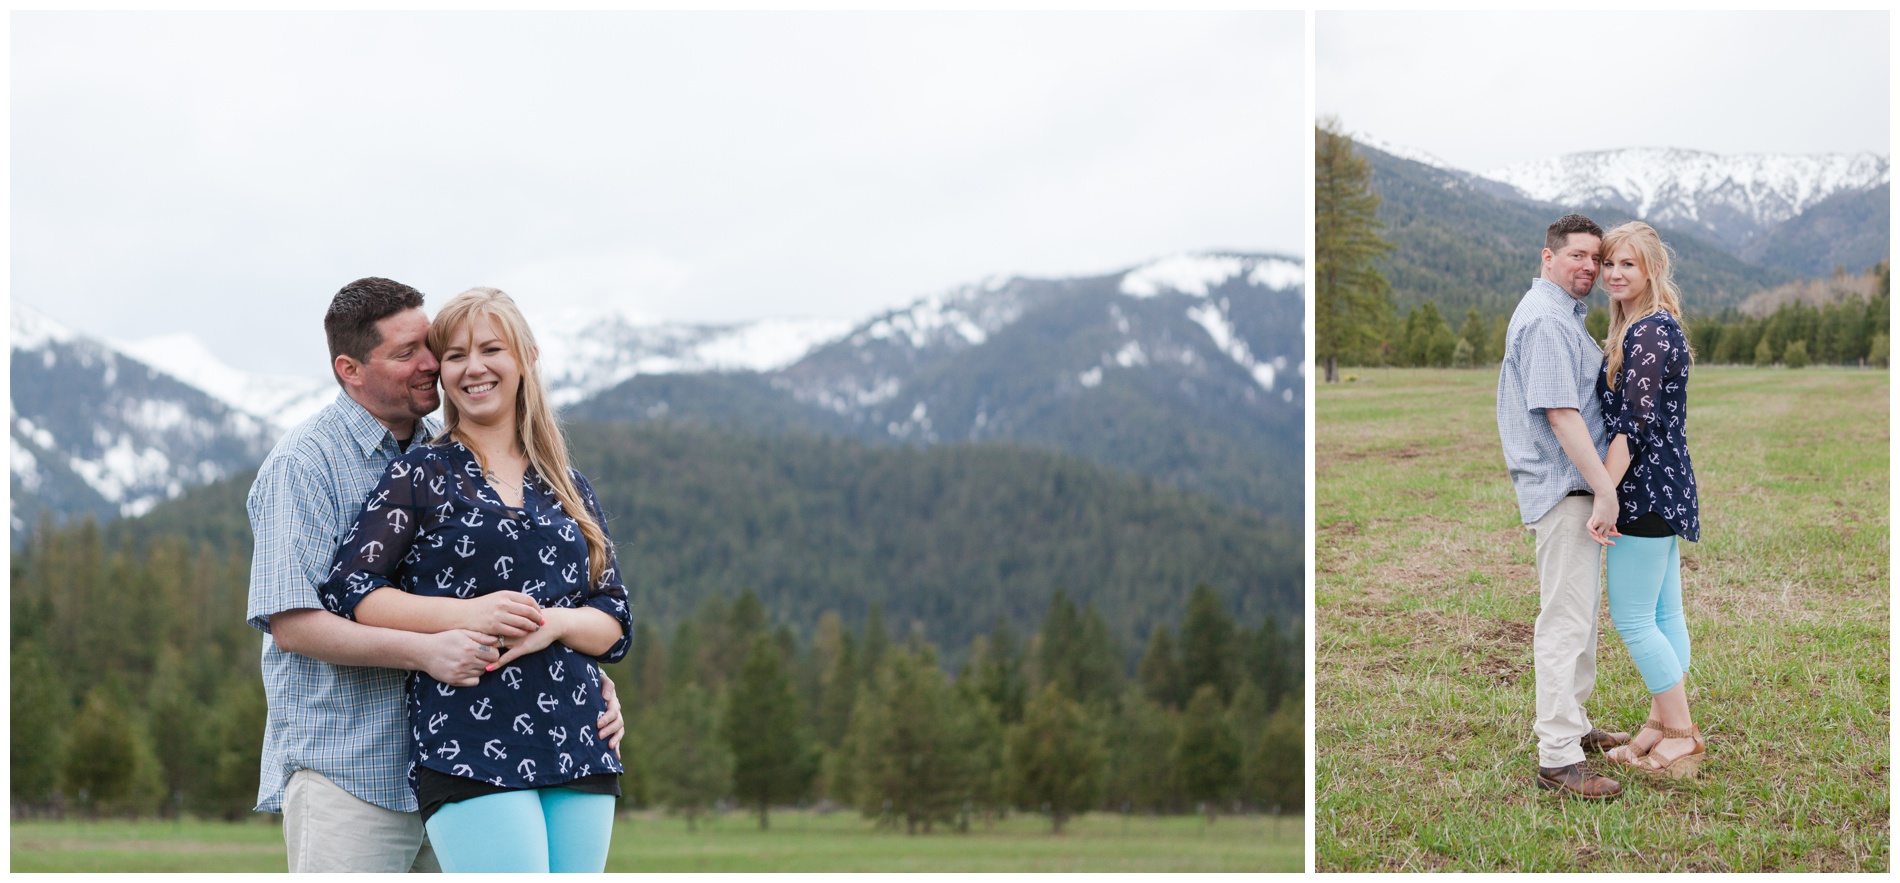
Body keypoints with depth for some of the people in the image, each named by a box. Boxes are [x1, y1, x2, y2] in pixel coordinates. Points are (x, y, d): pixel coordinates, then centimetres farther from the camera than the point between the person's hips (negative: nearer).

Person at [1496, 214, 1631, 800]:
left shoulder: (1564, 313, 19)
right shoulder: (1546, 319, -17)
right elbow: (1560, 412, -25)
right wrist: (1605, 488, -26)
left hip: (1577, 485, 11)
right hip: (1564, 487, -11)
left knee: (1578, 612, 20)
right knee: (1565, 620, -10)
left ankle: (1571, 724, 31)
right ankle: (1557, 758, -10)